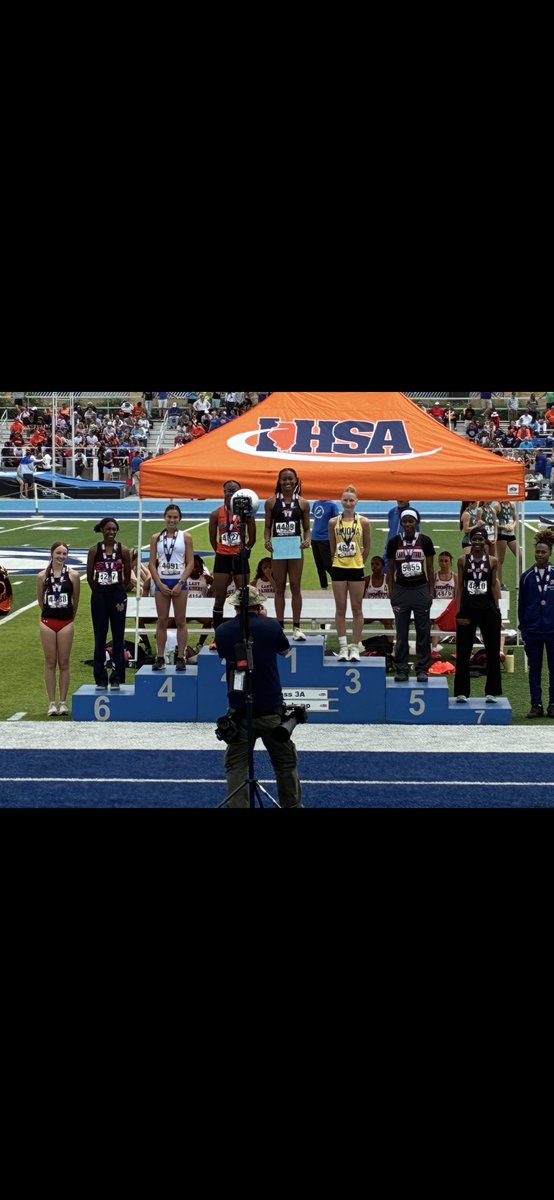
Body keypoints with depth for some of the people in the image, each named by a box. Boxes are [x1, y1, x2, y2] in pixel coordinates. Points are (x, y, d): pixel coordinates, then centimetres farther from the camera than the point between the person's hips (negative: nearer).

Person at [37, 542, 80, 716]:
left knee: (64, 663, 3)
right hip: (47, 622, 1)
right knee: (50, 663, 4)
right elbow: (40, 600, 12)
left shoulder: (73, 575, -3)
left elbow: (76, 600, 7)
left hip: (66, 623, -1)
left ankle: (63, 702, 8)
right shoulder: (42, 576, 0)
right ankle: (52, 703, 8)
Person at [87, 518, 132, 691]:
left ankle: (116, 679, 9)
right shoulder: (94, 550, -1)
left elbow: (127, 576, 7)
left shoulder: (123, 551, 0)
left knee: (118, 638, 2)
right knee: (100, 639, 3)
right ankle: (100, 680, 9)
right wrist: (99, 592, 8)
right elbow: (89, 576, 6)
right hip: (99, 597, 0)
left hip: (118, 596, 0)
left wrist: (120, 593, 8)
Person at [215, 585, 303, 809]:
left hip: (239, 711, 1)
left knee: (236, 766, 6)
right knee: (285, 763, 13)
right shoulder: (270, 626, -8)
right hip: (271, 709, -1)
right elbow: (285, 650, 12)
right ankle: (292, 804, 21)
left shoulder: (223, 631, -4)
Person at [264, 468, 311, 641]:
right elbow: (268, 526, 7)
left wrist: (307, 540, -11)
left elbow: (306, 528, 8)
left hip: (295, 546, 0)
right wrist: (267, 540, -10)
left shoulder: (302, 503, 5)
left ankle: (296, 627, 6)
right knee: (279, 587, 6)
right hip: (278, 546, 0)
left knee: (295, 587, 2)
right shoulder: (271, 502, 4)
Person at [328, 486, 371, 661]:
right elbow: (332, 546, 10)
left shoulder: (363, 522, -2)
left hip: (356, 569, -1)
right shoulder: (334, 522, 1)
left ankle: (355, 647, 9)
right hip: (338, 568, 1)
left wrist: (358, 562, 10)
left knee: (357, 608, 3)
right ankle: (343, 647, 8)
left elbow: (367, 547, 6)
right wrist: (339, 560, 11)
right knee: (340, 608, 3)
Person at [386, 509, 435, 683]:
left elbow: (430, 568, 5)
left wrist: (431, 592, 2)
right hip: (401, 590, 0)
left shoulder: (425, 541, 1)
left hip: (421, 589, 0)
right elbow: (390, 569, 7)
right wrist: (391, 592, 2)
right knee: (402, 633, 3)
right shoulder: (394, 542, 1)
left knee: (423, 632, 2)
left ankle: (422, 669, 9)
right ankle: (401, 670, 9)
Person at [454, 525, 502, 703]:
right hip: (468, 608, -1)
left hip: (487, 608, 1)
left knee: (492, 651, 4)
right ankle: (461, 692, 8)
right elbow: (460, 586, 4)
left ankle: (492, 691, 12)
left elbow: (494, 586, 6)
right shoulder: (463, 560, 4)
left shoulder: (492, 562, 5)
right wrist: (459, 610, -2)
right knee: (463, 652, 1)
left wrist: (496, 610, 1)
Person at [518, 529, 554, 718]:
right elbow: (522, 604, 7)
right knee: (535, 669, 6)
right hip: (533, 630, 1)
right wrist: (523, 628, 3)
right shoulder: (526, 577, 4)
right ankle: (536, 705, 11)